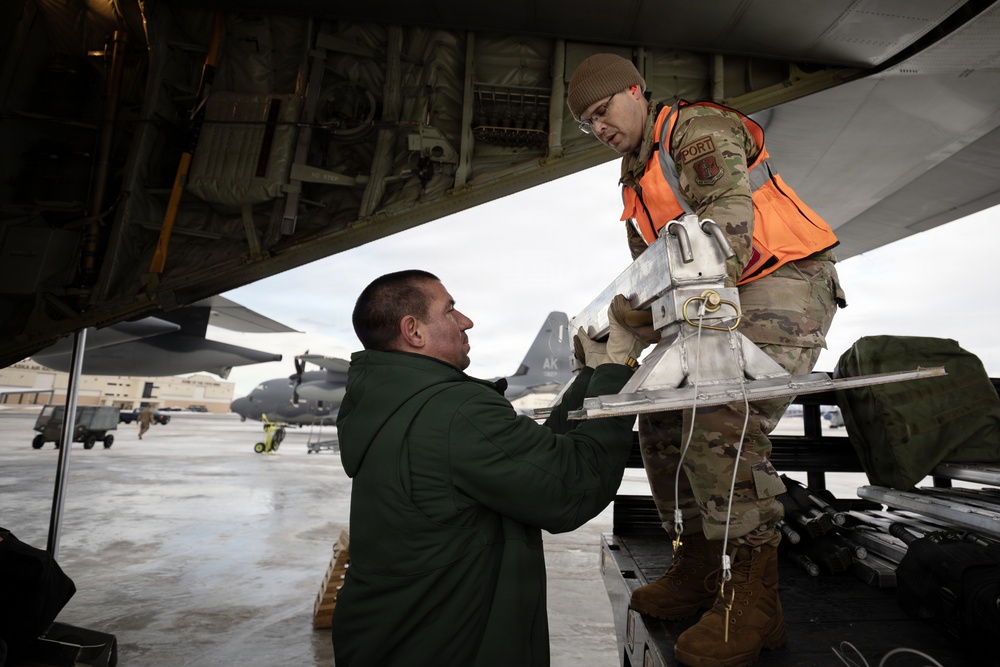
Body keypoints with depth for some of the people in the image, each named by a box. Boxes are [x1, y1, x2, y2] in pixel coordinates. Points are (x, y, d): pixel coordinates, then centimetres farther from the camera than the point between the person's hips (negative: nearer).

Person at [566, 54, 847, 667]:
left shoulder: (698, 128, -4)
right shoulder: (636, 184, 21)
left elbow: (728, 218, -21)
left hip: (784, 281, -8)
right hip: (724, 300, 9)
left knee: (721, 424, -26)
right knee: (663, 420, 0)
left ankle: (751, 597, -11)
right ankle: (699, 571, 11)